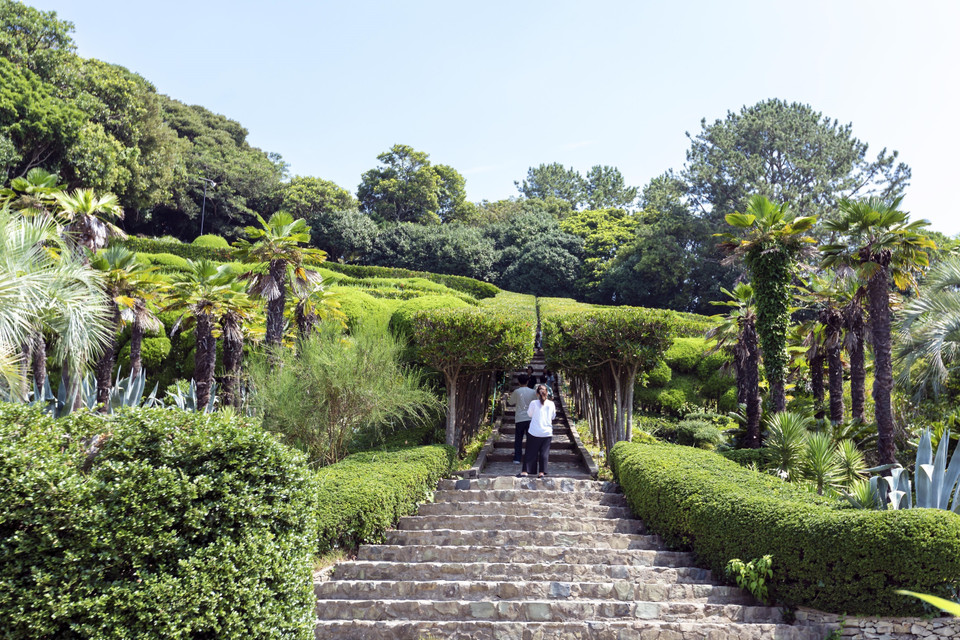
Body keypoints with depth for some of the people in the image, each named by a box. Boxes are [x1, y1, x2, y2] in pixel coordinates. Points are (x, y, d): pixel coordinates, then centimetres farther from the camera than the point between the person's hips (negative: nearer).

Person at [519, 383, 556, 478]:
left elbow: (529, 414, 6)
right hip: (547, 432, 2)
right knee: (544, 453, 7)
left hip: (534, 432, -1)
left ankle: (525, 471, 2)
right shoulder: (551, 404, -1)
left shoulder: (534, 403, -9)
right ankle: (541, 472, 4)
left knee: (530, 453, 5)